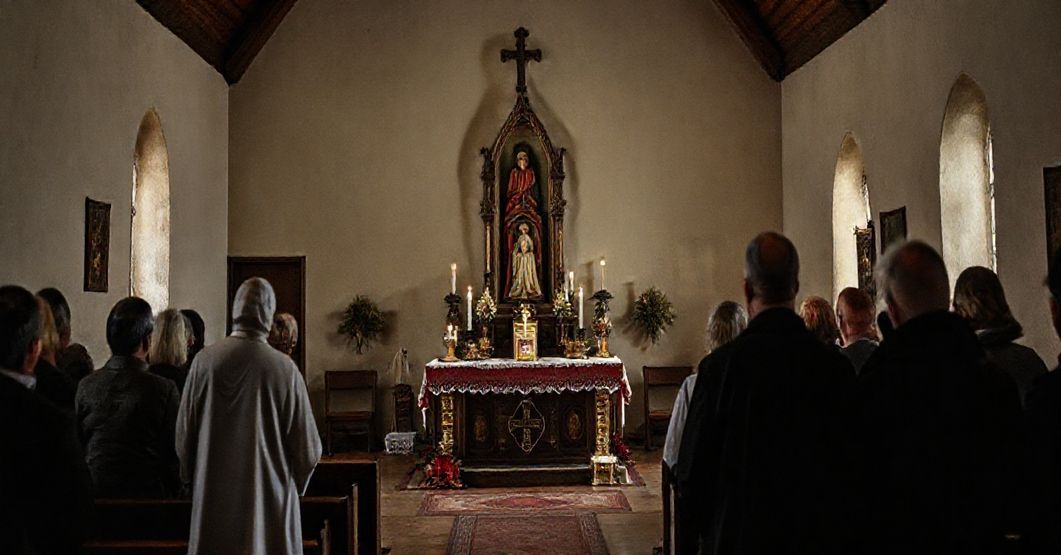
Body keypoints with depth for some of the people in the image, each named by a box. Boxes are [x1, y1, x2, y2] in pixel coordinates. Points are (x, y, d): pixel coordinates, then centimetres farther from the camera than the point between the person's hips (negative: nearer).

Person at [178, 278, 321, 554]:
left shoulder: (205, 360, -6)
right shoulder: (284, 368, -12)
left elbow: (183, 435, 2)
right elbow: (308, 449, -6)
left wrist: (193, 480, 19)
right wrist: (295, 486, 14)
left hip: (214, 500, 2)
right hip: (271, 500, -2)